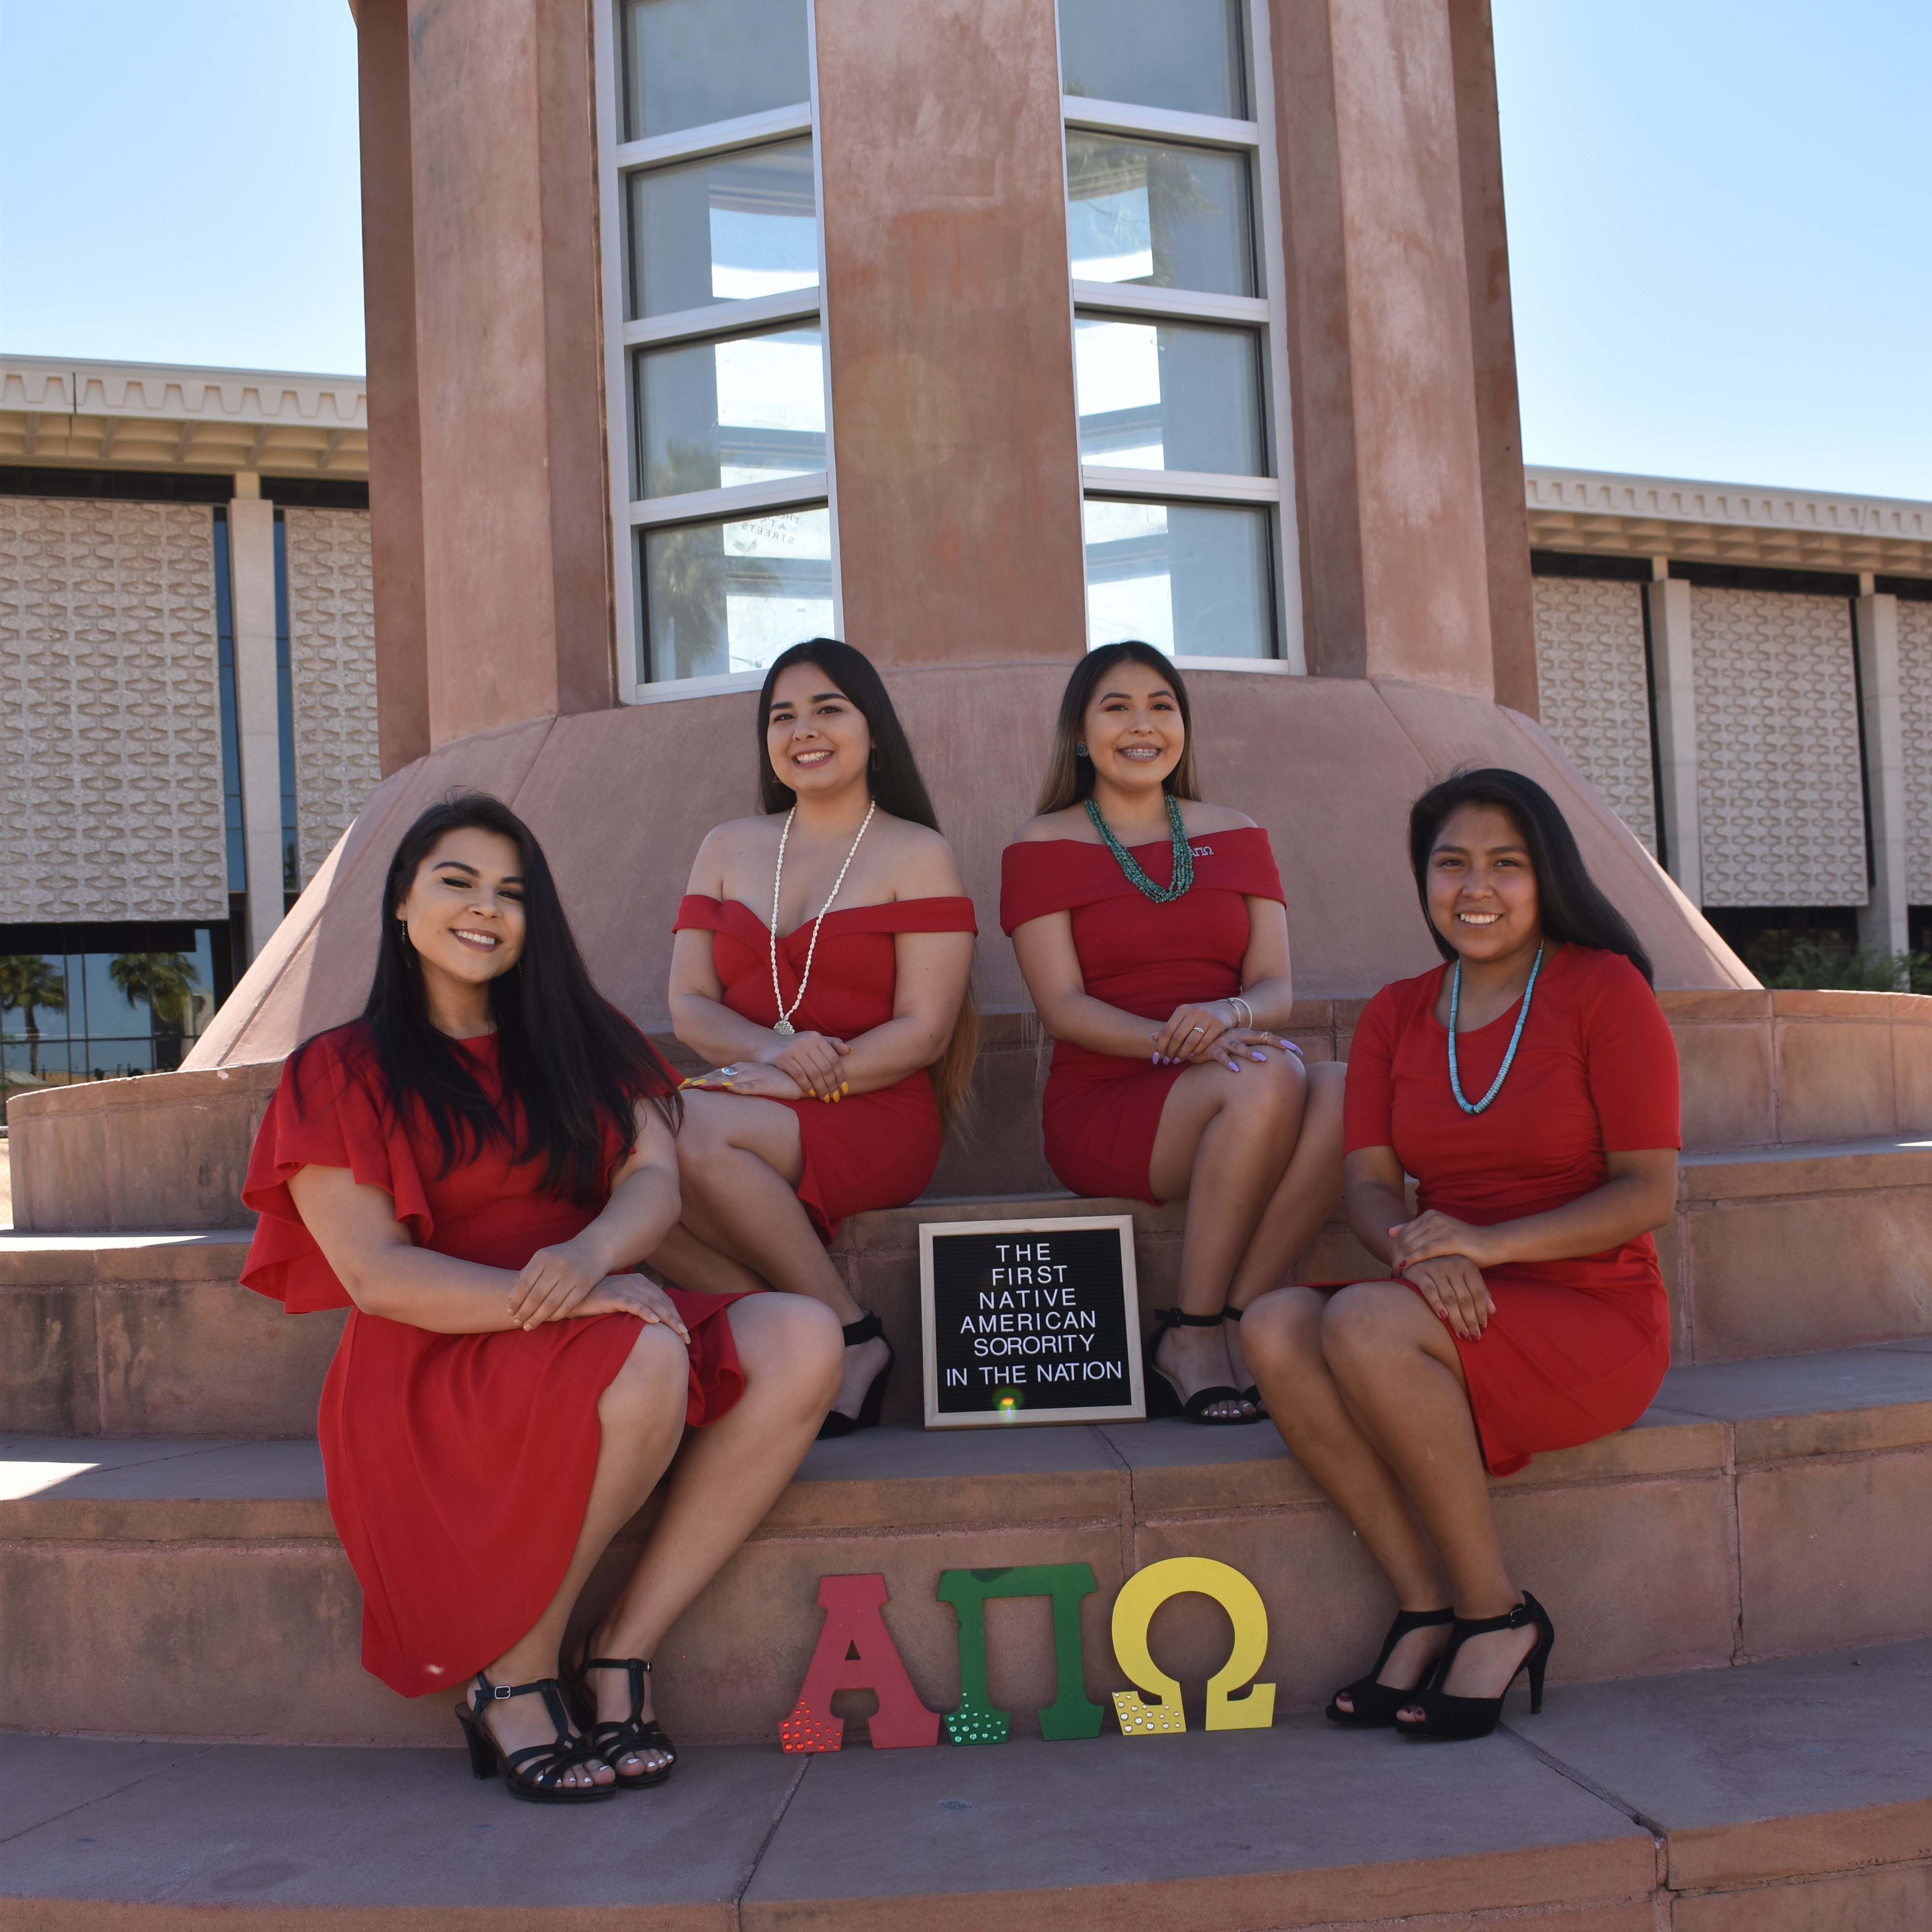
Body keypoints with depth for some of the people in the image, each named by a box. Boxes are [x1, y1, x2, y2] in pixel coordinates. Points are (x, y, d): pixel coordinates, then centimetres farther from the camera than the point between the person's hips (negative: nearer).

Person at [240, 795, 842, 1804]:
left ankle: (620, 1652, -15)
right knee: (647, 1363, -35)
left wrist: (593, 1252, -25)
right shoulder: (339, 1074, 2)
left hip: (593, 1333, 5)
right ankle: (515, 1680, -13)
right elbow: (376, 1275, -10)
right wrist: (558, 1300, -24)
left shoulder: (582, 1044, 17)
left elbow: (656, 1179, 0)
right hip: (434, 1370, -5)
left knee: (802, 1342, -22)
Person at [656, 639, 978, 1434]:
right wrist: (772, 1050, -13)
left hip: (873, 1116, -4)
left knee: (694, 1132, -32)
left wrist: (806, 1081, -19)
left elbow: (923, 1032, -4)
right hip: (751, 1103, 4)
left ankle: (852, 1338, -17)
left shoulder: (916, 854, 4)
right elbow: (689, 1004, 9)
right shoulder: (728, 848, 18)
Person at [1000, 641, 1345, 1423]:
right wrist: (1172, 1041, -24)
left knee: (1342, 1092, -30)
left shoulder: (1235, 836, 15)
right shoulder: (1042, 848, 5)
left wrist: (1227, 1016, -21)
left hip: (1234, 1098, 4)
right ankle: (1195, 1336, -21)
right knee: (1271, 1083, -33)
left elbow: (1276, 988, 4)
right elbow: (1063, 1006, -6)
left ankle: (1228, 1327, -26)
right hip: (1104, 1103, -3)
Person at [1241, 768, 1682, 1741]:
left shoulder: (1604, 988, -4)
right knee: (1275, 1325, -24)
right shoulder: (1395, 1015, 10)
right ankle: (1427, 1606, -14)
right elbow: (1368, 1185, 1)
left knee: (1365, 1321, -31)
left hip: (1595, 1318, -5)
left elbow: (1649, 1192, -9)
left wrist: (1489, 1244, -23)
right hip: (1456, 1317, 5)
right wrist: (1419, 1254, -23)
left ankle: (1496, 1614, -14)